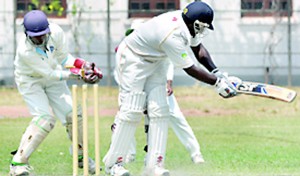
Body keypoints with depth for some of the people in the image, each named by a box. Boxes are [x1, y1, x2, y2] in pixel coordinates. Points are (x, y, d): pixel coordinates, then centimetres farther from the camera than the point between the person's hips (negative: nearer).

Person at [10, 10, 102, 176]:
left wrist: (84, 65, -23)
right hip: (30, 81, -5)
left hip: (52, 77, 5)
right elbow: (50, 74, -32)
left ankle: (81, 157, 23)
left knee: (73, 115, 1)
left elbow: (63, 58, -7)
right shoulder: (25, 50, -36)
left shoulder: (56, 32, -23)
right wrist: (79, 74, -36)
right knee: (45, 118, -22)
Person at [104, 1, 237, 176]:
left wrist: (217, 73, -11)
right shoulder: (173, 36, -36)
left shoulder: (186, 21, -13)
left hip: (155, 61, 9)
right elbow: (190, 69, -29)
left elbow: (198, 48, 0)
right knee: (132, 112, -10)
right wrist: (217, 83, -24)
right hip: (132, 59, -8)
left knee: (159, 112, -1)